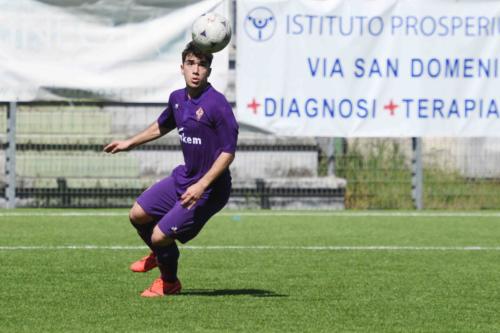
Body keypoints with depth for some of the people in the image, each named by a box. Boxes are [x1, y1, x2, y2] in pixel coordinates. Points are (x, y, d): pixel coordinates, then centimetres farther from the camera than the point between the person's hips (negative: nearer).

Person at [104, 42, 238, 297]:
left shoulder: (217, 105, -24)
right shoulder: (178, 98, 1)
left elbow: (228, 152, -22)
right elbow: (162, 126, 24)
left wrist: (201, 186, -28)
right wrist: (130, 143, 30)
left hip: (209, 189, -8)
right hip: (183, 177, 8)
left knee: (161, 236, -8)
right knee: (138, 214, 11)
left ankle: (169, 283, 23)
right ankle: (159, 255, 42)